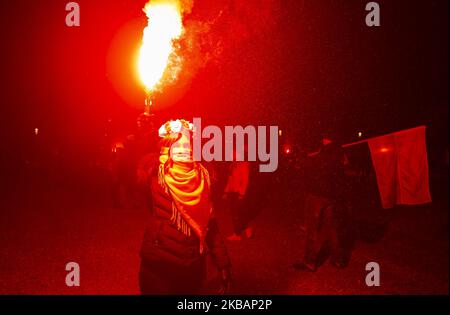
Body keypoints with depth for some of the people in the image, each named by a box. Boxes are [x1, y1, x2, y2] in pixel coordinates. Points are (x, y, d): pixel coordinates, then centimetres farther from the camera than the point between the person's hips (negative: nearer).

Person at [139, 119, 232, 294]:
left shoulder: (200, 179, 2)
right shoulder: (157, 176, -5)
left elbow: (210, 223, 5)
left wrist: (223, 263, 3)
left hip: (193, 265, 4)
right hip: (158, 263, -4)